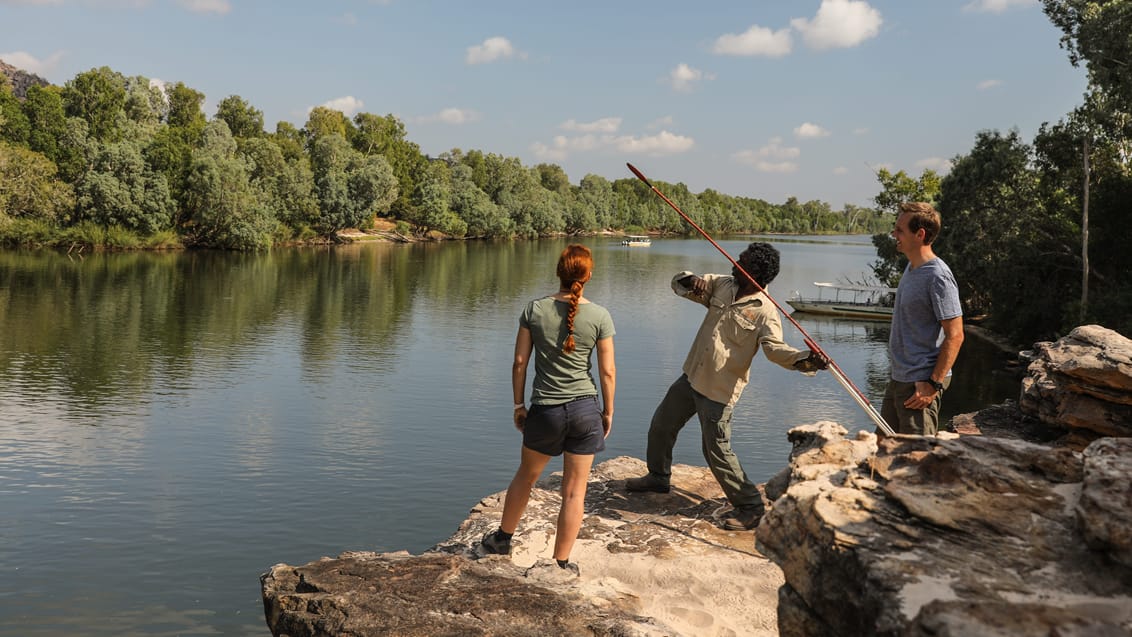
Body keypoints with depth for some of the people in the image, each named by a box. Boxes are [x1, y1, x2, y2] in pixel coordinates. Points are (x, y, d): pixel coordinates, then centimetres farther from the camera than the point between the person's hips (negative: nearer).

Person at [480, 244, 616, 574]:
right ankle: (561, 563, 16)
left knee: (526, 475, 24)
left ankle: (503, 538, 40)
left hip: (545, 410, 1)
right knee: (574, 491, 9)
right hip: (584, 409, -1)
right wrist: (608, 412, 9)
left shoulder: (535, 309, -6)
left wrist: (518, 404, 10)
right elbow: (608, 371, -4)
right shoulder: (599, 316, -8)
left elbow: (519, 363, -2)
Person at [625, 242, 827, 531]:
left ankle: (750, 507, 8)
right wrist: (692, 281, -18)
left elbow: (775, 347, -31)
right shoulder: (722, 284, 2)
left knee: (717, 450, -6)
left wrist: (805, 359, -51)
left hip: (719, 390, -8)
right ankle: (658, 477, 45)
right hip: (691, 377, 8)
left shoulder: (764, 311, -18)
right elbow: (678, 283, 6)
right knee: (660, 425, 21)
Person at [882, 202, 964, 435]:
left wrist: (933, 385, -22)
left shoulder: (938, 277, -19)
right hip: (898, 379, 10)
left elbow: (955, 336, -20)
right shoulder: (911, 268, 12)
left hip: (921, 385, -10)